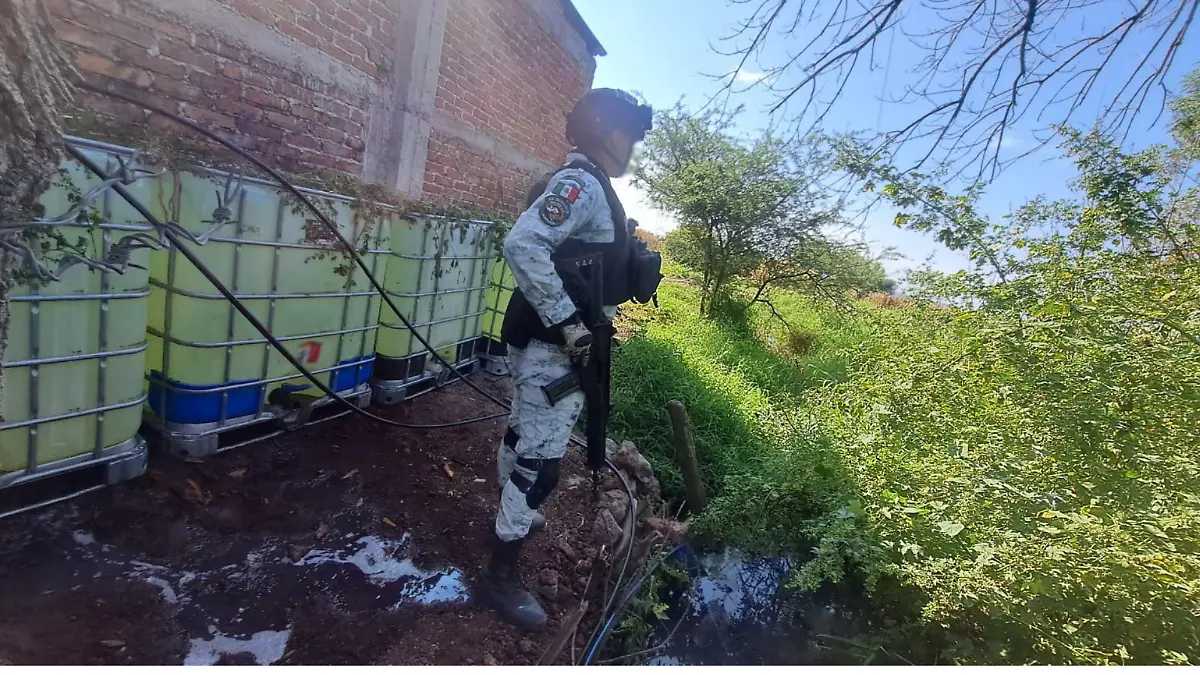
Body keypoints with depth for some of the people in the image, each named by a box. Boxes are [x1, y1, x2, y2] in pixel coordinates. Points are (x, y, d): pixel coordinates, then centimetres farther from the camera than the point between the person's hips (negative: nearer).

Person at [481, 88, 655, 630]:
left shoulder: (593, 189, 16)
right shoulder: (582, 183, -16)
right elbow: (523, 245, -31)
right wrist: (567, 323, -29)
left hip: (551, 344, 11)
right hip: (554, 349, -11)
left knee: (525, 435, 25)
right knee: (541, 459, -4)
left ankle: (511, 511, 47)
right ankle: (501, 572, 12)